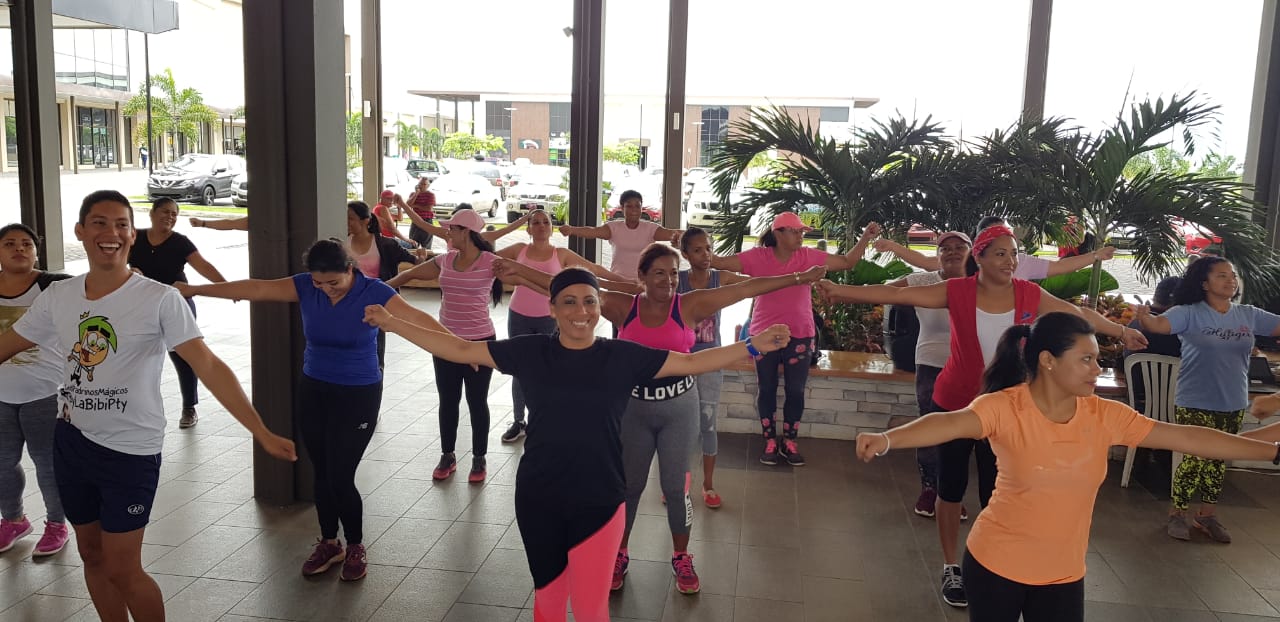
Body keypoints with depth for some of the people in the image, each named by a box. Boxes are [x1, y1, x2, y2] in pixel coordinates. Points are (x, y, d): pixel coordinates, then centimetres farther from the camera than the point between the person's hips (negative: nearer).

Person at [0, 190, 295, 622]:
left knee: (122, 569, -1)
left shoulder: (159, 300, -16)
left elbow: (209, 367, -22)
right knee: (92, 555, 18)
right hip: (70, 441, 5)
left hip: (130, 450, -5)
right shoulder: (57, 297, 0)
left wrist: (261, 432, -30)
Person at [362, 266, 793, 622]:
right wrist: (393, 325, -1)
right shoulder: (530, 352, -4)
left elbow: (692, 362, -2)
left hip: (599, 501, -1)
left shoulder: (624, 357, -6)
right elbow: (460, 350, 1)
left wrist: (753, 346, -11)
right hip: (538, 499, 1)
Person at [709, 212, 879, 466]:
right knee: (767, 389, 9)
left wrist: (866, 237, -8)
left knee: (796, 391, 7)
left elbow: (847, 262, 3)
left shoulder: (809, 257, -1)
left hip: (800, 335, 1)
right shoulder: (758, 257, -7)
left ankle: (790, 442, 22)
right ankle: (770, 441, 22)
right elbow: (719, 262, -10)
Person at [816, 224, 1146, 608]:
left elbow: (1079, 313, 10)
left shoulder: (1030, 295, -5)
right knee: (951, 488, 9)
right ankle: (951, 568, 25)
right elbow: (897, 294, -21)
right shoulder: (957, 292, -14)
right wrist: (841, 291, -30)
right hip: (955, 404, -2)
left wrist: (1121, 331, 20)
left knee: (995, 491, 8)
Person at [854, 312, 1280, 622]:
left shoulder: (1105, 416, -5)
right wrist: (887, 439, -55)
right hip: (995, 566, -4)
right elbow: (950, 424, -37)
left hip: (1063, 576, 4)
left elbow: (1188, 437, -1)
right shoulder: (1004, 407, -20)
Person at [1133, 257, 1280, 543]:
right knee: (1196, 459, -4)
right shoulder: (1189, 313, -13)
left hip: (1234, 404, 5)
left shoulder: (1249, 315, 1)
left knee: (1218, 460, 15)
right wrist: (1144, 318, -51)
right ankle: (1177, 513, 15)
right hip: (1195, 404, -5)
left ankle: (1208, 515, 28)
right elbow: (1158, 324, -29)